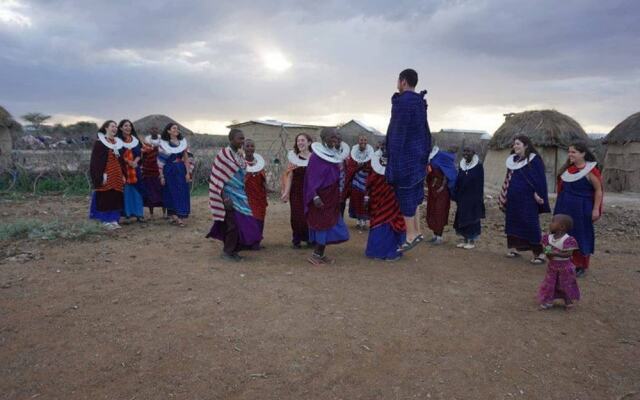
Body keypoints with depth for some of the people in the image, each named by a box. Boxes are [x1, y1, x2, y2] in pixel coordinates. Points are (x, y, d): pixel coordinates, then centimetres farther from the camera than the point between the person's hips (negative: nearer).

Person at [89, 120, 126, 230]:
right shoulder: (99, 142, -3)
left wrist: (123, 174, 12)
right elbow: (95, 161, -9)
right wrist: (101, 175, -18)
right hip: (106, 175, -6)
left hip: (117, 174, 6)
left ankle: (114, 219, 11)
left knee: (116, 198, 5)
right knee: (104, 197, -2)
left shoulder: (118, 142, 16)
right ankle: (106, 220, 4)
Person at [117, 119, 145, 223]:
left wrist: (135, 162, -10)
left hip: (135, 169, 4)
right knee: (125, 190, -5)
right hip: (123, 168, -4)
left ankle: (139, 213, 7)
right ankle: (126, 213, 0)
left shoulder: (135, 139, 15)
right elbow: (118, 155, -6)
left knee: (137, 190, 3)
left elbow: (139, 153, 9)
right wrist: (129, 162, -17)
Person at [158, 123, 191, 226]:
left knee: (182, 193, 0)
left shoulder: (183, 142, 7)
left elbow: (186, 158, 7)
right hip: (169, 171, -2)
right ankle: (173, 216, 7)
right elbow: (160, 161, -1)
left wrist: (187, 172, 0)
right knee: (171, 193, 0)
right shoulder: (163, 144, 0)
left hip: (181, 170, 2)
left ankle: (180, 217, 7)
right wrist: (161, 175, -5)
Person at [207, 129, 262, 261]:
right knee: (234, 223, -5)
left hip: (239, 194, 8)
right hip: (230, 195, -8)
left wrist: (243, 193, 16)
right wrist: (224, 197, -21)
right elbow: (217, 177, -16)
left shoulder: (239, 154, 9)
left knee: (241, 222, 8)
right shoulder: (223, 154, -14)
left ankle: (232, 250, 21)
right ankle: (227, 252, 11)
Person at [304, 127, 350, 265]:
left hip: (332, 196, 8)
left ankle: (320, 254, 17)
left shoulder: (334, 155, 10)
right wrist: (315, 197, -23)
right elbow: (311, 178, -14)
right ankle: (316, 254, 4)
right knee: (324, 224, -6)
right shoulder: (316, 156, -12)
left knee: (328, 224, 9)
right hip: (321, 197, -7)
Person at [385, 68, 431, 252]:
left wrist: (393, 160, -18)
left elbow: (399, 132, -20)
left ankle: (411, 236, 7)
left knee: (405, 195, 0)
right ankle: (416, 231, 23)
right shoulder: (420, 102, 11)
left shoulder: (403, 102, -17)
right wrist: (425, 154, 22)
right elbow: (425, 131, 16)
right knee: (412, 194, 16)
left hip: (405, 155, -9)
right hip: (418, 154, 9)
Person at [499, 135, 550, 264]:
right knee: (513, 222, 10)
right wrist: (505, 195, 15)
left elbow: (540, 178, -12)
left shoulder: (534, 159, -8)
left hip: (527, 199, -7)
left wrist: (538, 195, -17)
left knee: (531, 225, -5)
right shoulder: (512, 160, 11)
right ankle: (515, 248, 21)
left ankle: (538, 253, 2)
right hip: (513, 199, 7)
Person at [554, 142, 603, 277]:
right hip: (564, 207, 6)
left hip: (581, 209, -6)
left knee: (580, 236, 4)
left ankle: (580, 266, 16)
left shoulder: (590, 170, -13)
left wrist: (596, 209, -14)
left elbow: (598, 190, -11)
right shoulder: (567, 168, 6)